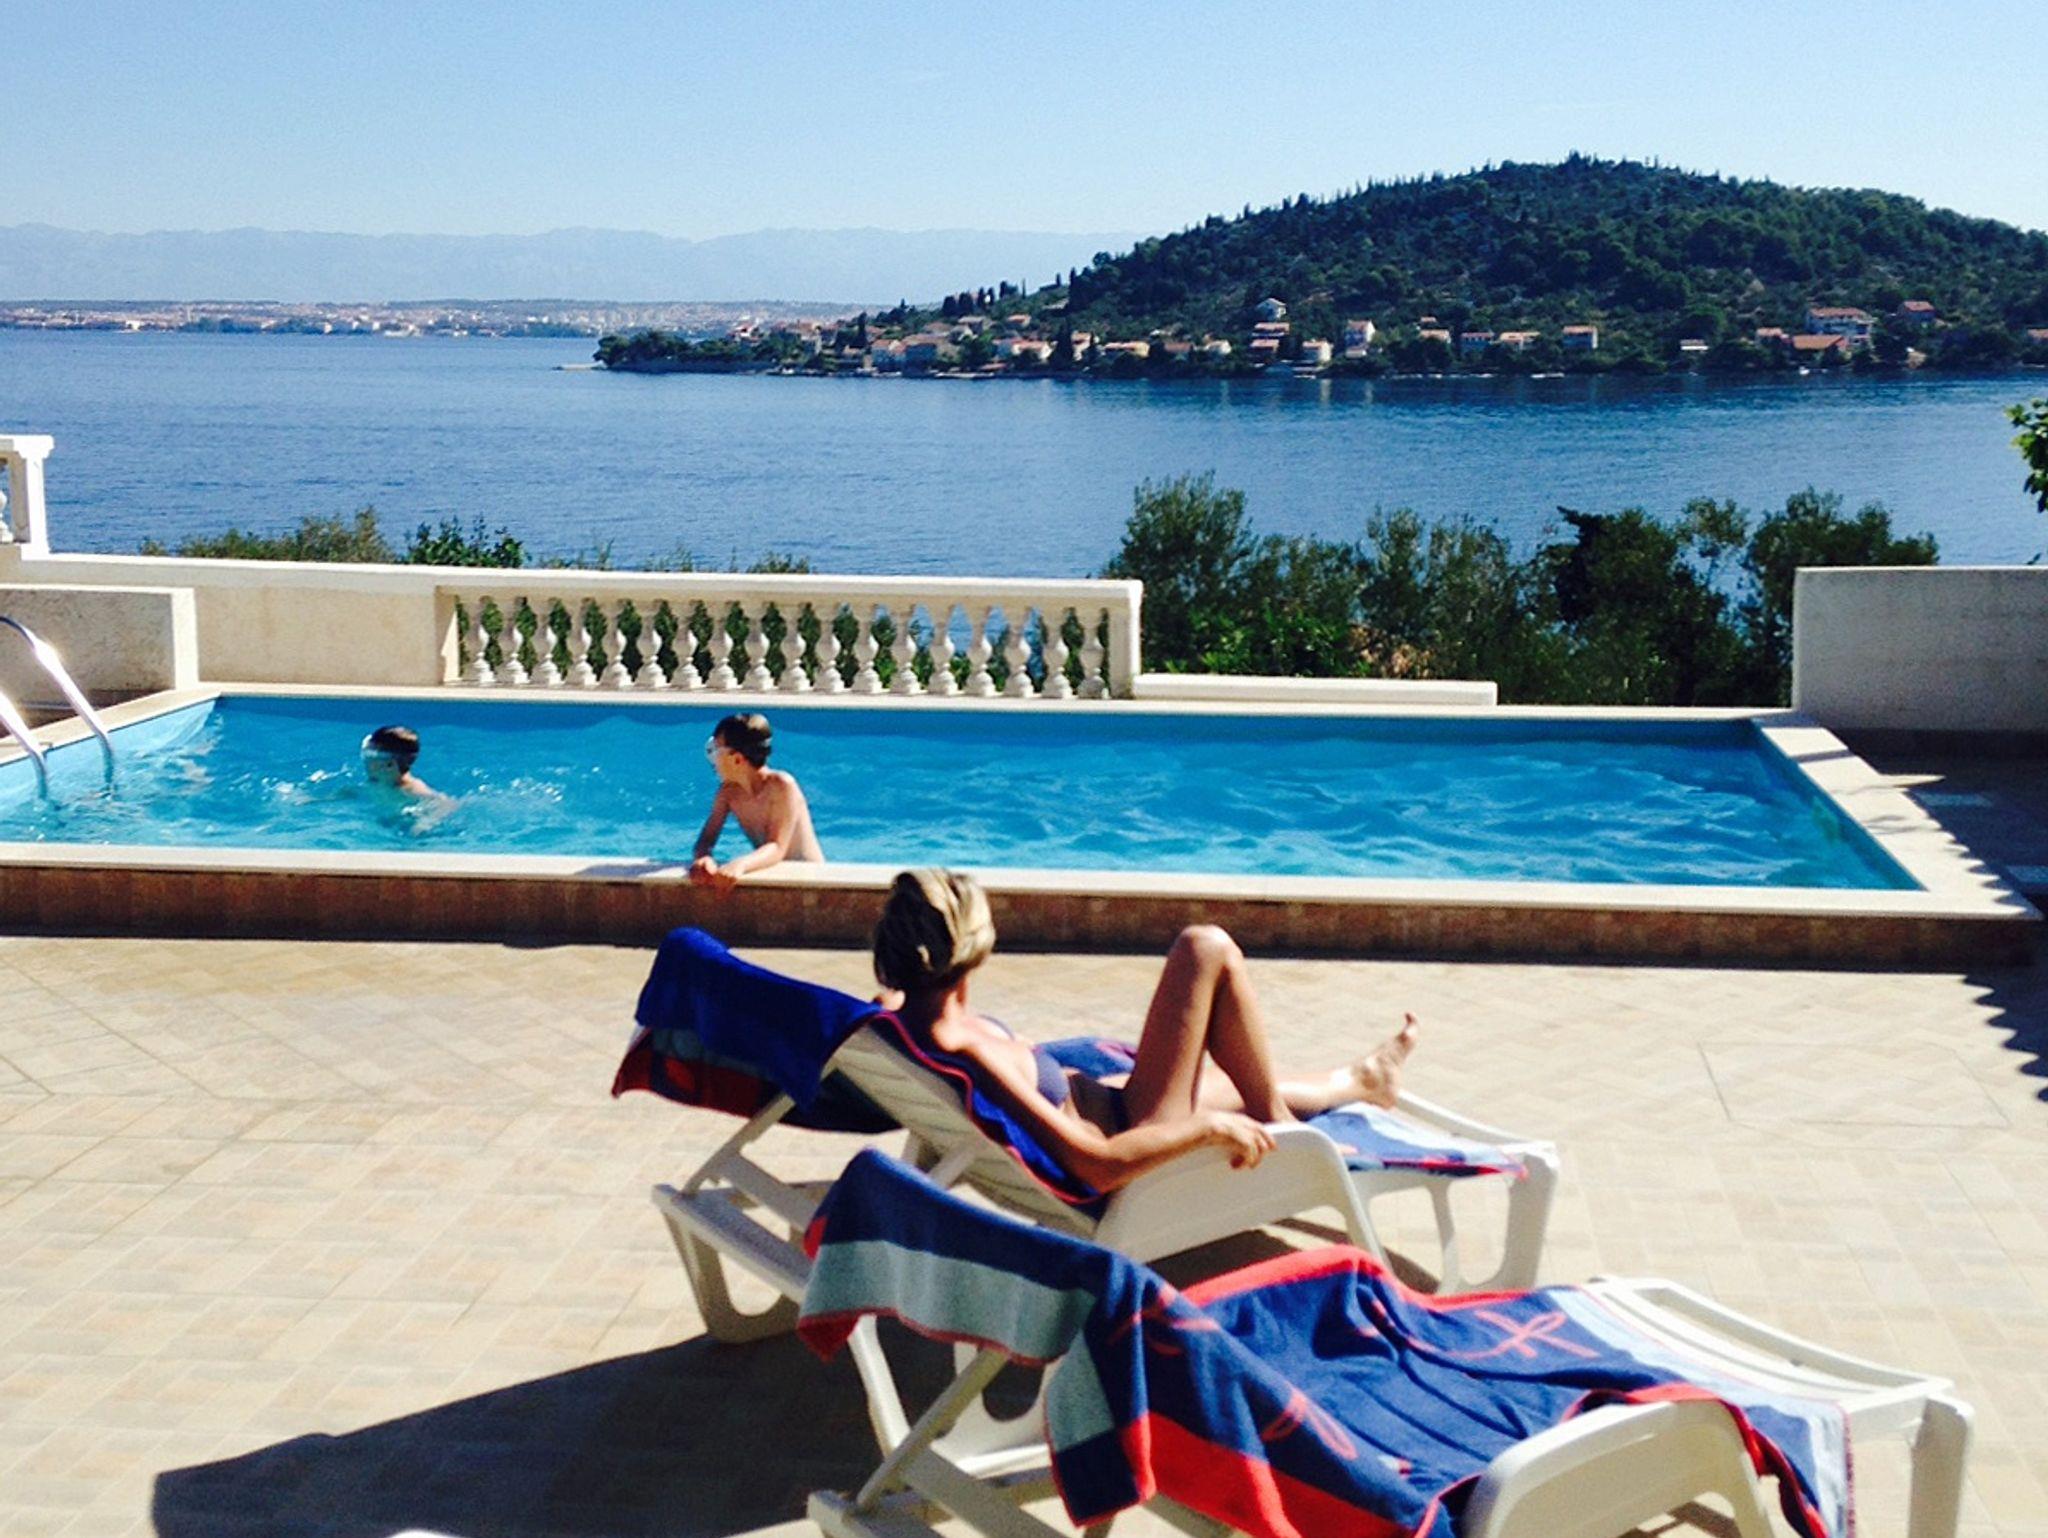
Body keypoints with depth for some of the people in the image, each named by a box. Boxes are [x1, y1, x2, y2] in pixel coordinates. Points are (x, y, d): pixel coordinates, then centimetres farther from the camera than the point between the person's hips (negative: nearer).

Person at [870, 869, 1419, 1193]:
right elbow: (1100, 1166, -35)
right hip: (1125, 1137, -9)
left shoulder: (902, 1014, -14)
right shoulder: (968, 1054, -38)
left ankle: (1356, 1082, 58)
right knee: (1208, 951, -8)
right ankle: (1277, 1125, 13)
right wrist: (1210, 1126, -24)